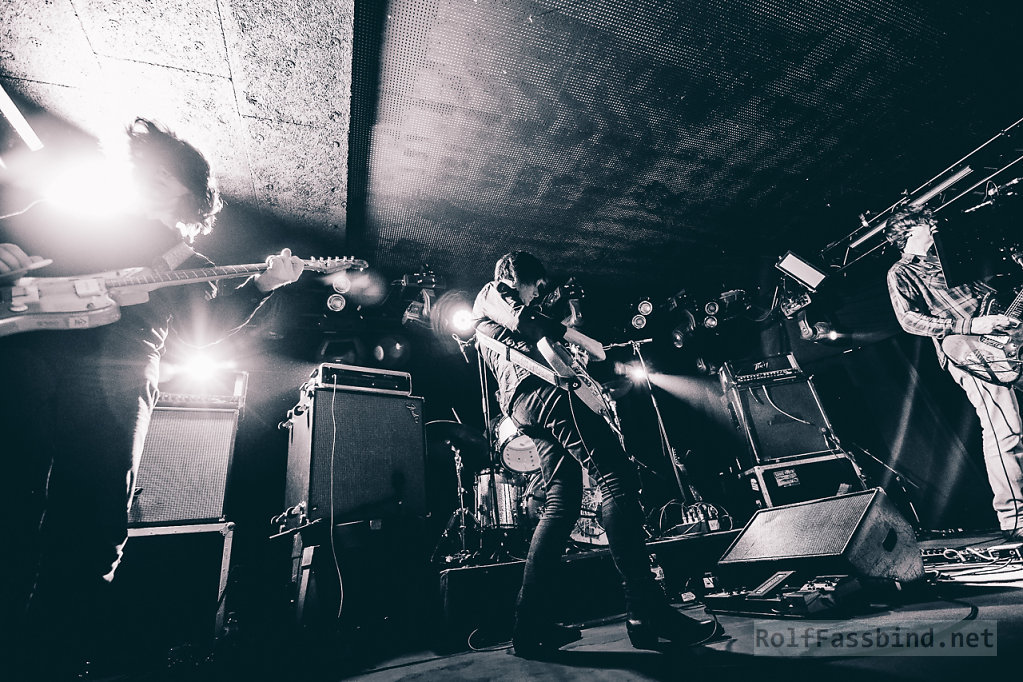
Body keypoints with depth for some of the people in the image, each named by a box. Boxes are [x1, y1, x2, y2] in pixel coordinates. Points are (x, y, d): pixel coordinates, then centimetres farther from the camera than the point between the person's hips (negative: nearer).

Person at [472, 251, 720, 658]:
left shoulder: (488, 332, 39)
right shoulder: (492, 293, 13)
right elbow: (522, 321, -7)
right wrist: (584, 342, -3)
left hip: (521, 407, 10)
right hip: (541, 388, -10)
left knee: (562, 503, 3)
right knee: (617, 480, -16)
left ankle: (532, 624, 1)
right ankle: (648, 615, -21)